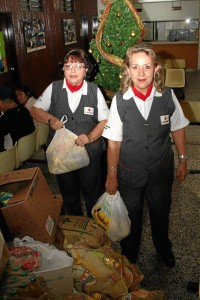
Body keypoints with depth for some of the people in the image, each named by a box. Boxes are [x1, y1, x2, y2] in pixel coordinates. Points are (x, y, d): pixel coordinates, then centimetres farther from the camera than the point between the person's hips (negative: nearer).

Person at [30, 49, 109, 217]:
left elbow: (105, 120, -5)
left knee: (92, 192, 17)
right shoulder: (53, 88, -5)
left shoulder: (95, 91, -8)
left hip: (89, 152, -2)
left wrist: (90, 137, -21)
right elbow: (35, 110, 3)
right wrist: (50, 119, -17)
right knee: (68, 192, 23)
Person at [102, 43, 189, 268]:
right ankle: (129, 255, 49)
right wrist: (112, 175, -6)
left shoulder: (167, 96, -14)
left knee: (161, 213, 24)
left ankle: (163, 248, 56)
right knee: (131, 216, 20)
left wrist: (183, 160, 5)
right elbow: (113, 141, -12)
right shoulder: (120, 100, -18)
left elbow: (177, 129, 0)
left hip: (161, 169, 2)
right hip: (129, 172, -1)